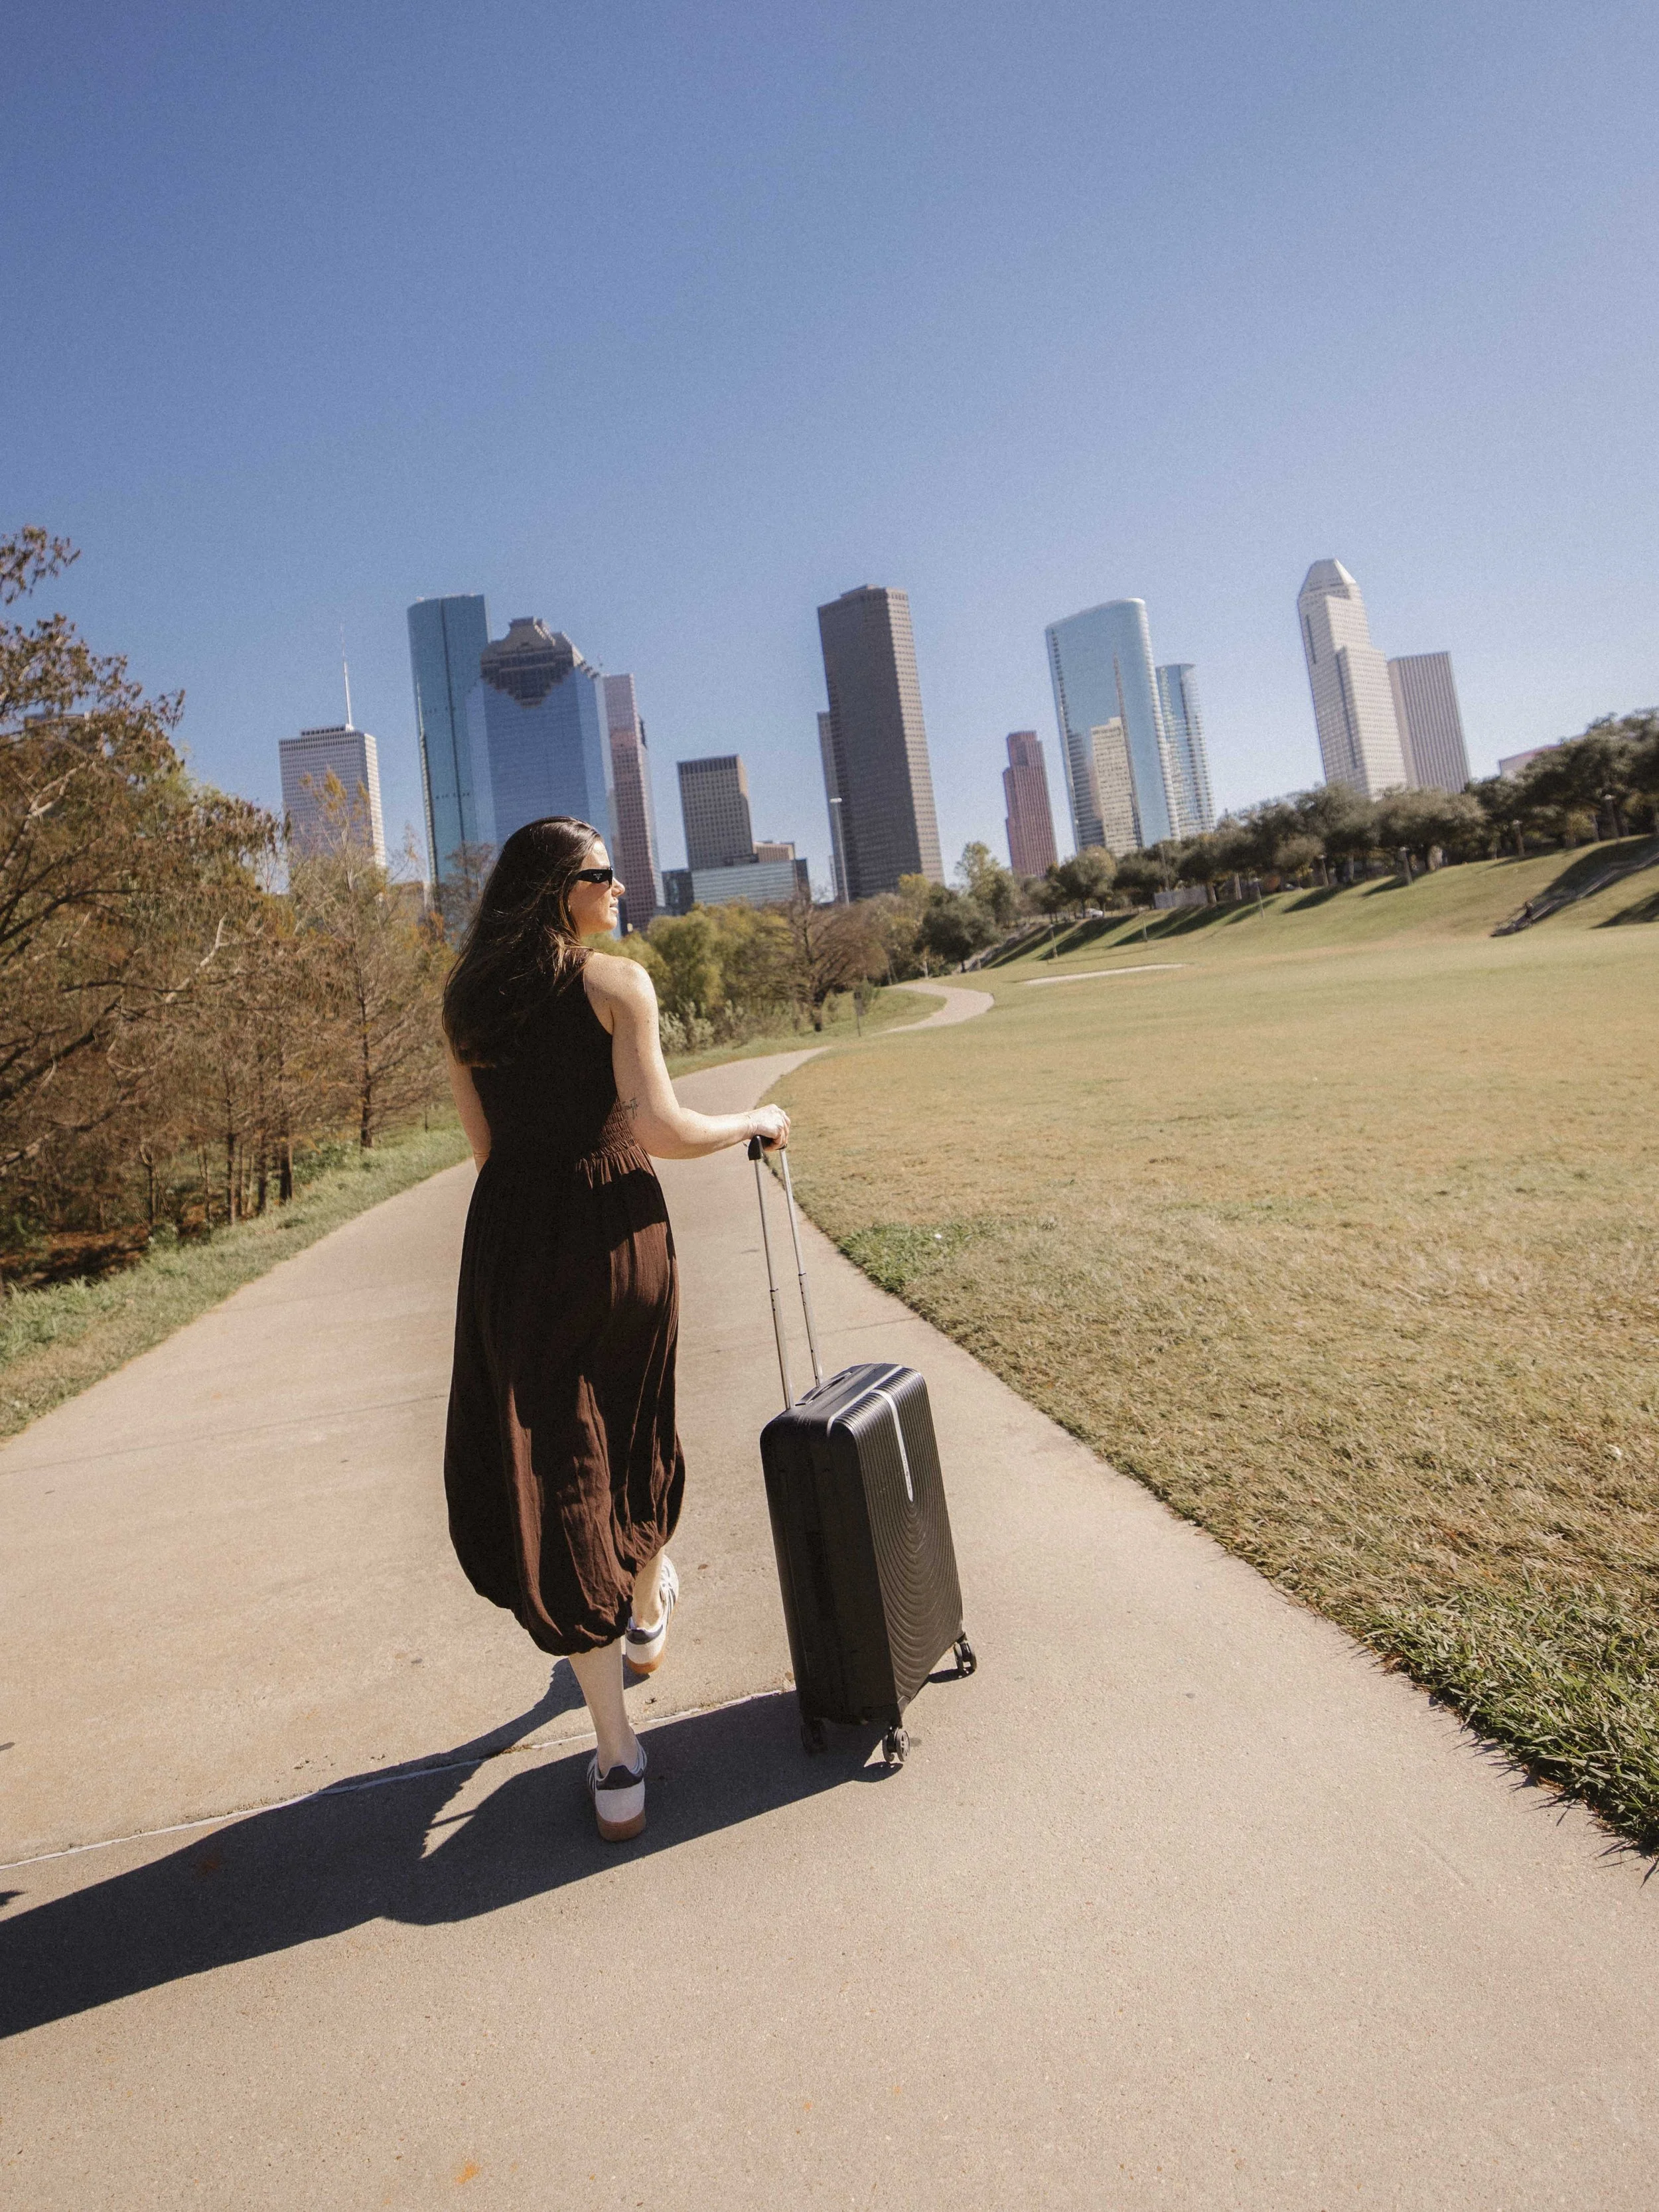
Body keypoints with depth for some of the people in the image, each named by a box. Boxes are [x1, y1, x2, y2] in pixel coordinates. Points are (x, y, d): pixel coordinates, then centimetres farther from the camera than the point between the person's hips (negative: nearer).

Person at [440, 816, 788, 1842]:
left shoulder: (467, 998, 9)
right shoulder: (617, 981, -7)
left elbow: (487, 1145, 11)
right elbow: (658, 1129, -13)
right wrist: (756, 1122, 2)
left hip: (512, 1240, 3)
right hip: (618, 1230, -2)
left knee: (551, 1472, 7)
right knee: (634, 1433, 23)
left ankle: (618, 1757, 10)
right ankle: (648, 1613, 50)